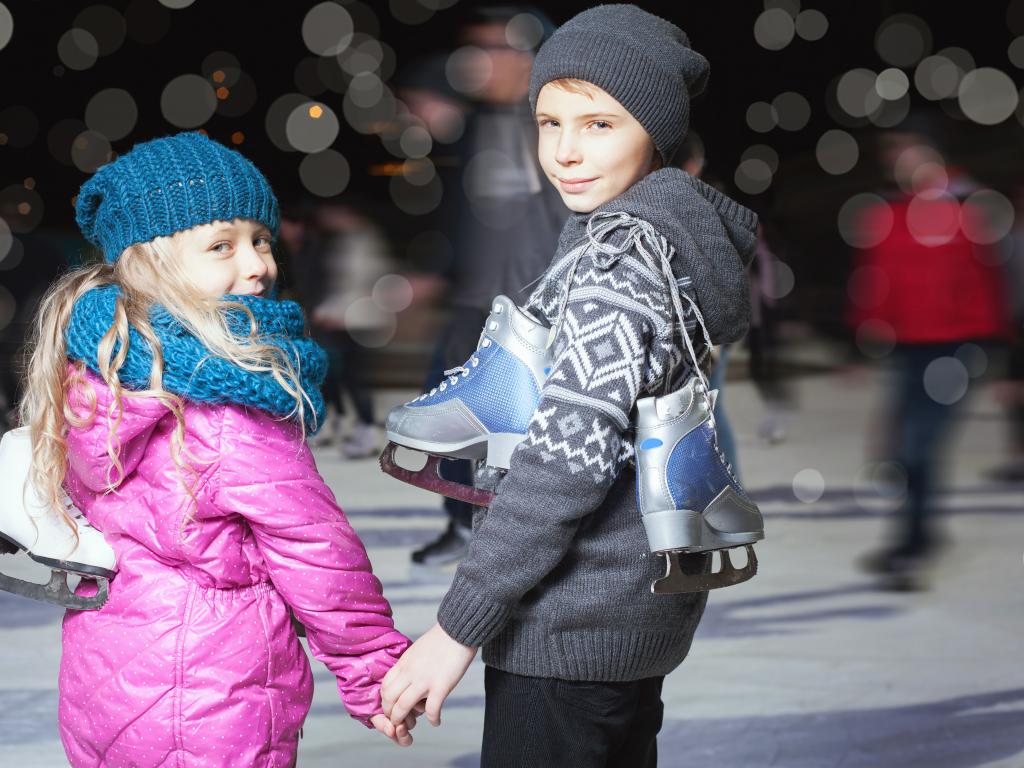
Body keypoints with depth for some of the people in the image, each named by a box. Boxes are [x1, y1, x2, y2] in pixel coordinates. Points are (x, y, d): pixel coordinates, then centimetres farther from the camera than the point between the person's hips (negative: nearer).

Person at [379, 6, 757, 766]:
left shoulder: (620, 252, -19)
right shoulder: (682, 230, 10)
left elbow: (572, 447, -25)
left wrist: (459, 627, -24)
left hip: (572, 628, -10)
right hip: (641, 612, 10)